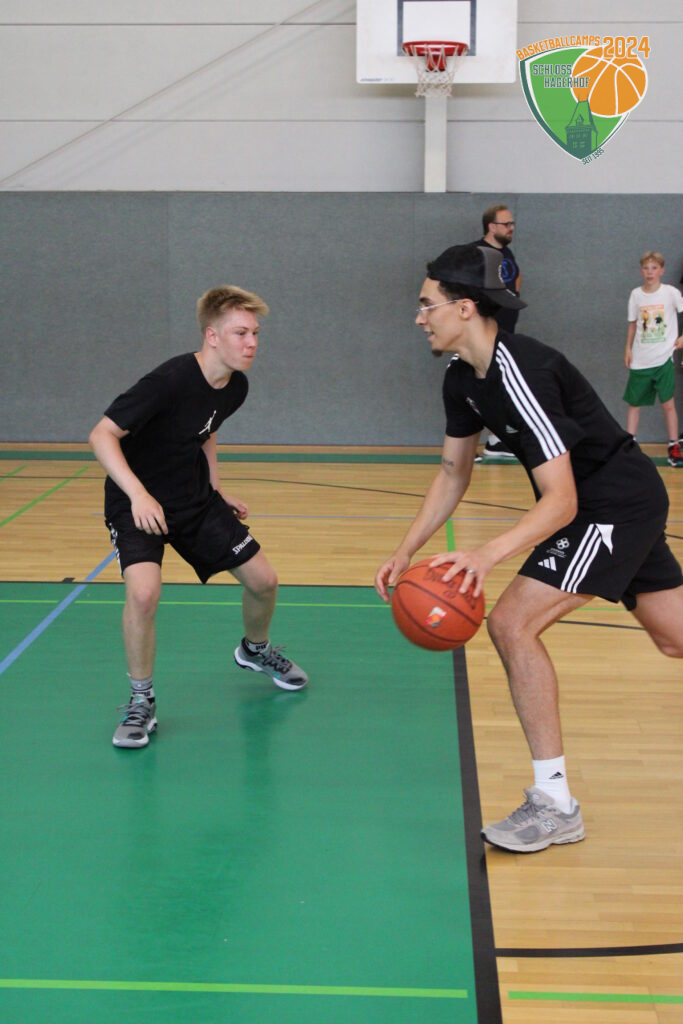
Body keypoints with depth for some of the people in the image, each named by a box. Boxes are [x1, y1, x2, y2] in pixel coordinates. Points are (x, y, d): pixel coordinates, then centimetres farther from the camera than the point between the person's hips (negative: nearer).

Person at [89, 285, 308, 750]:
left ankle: (255, 649, 38)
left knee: (264, 579, 5)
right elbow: (102, 435, -27)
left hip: (196, 501, 6)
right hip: (139, 504, -6)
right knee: (144, 591, -30)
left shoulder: (236, 387, -4)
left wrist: (217, 490, 11)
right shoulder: (170, 381, -27)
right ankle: (142, 700, -8)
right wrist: (138, 494, -37)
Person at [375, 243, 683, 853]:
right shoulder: (464, 380, 1)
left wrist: (488, 555, -44)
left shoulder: (521, 373, -27)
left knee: (512, 623, -16)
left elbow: (561, 500, -32)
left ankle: (555, 804, -6)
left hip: (618, 504, -10)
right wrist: (406, 552, 2)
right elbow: (454, 472, 11)